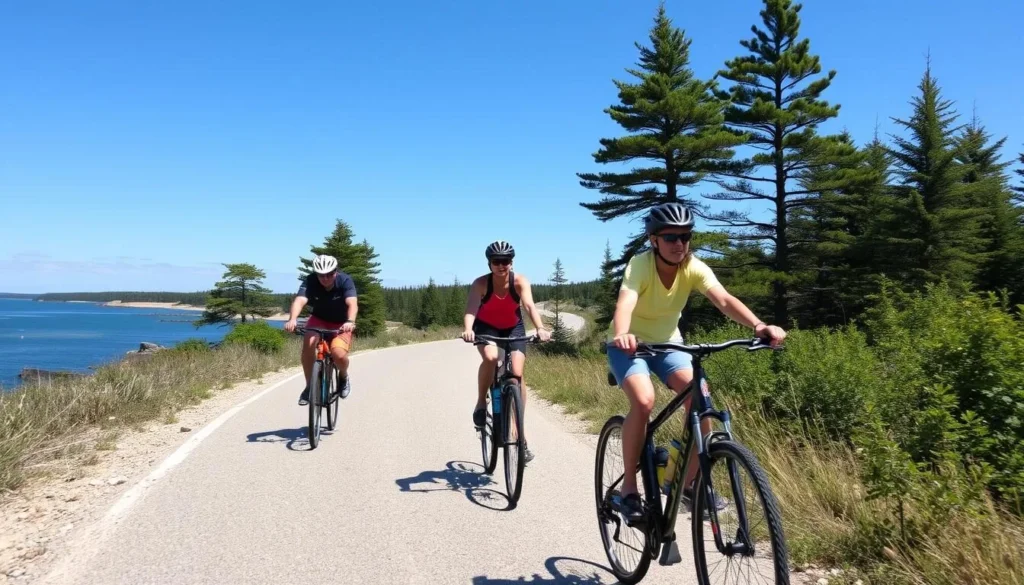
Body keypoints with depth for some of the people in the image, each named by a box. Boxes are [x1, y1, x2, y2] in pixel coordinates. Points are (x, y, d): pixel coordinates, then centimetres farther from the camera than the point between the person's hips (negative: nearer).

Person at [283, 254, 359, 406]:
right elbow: (299, 300, -39)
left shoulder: (345, 280, -26)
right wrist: (292, 319, -59)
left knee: (339, 355, -26)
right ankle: (309, 386, -9)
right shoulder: (310, 281, -23)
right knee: (308, 343, -29)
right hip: (319, 319, 2)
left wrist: (350, 321, -61)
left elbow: (352, 303, -41)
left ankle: (343, 376, 10)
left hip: (341, 323, -1)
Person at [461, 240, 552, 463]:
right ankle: (481, 403, -9)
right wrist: (468, 329, -60)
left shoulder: (520, 281, -24)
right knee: (490, 357, -33)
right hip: (487, 327, -1)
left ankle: (520, 431, 0)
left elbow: (530, 306, -39)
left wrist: (540, 329, -57)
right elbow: (471, 309, -39)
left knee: (517, 374, -12)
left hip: (513, 327, 1)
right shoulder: (481, 283, -26)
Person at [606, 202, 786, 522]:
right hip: (631, 344, -4)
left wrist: (759, 325, -51)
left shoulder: (694, 267, -17)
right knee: (644, 401, -29)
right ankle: (628, 486, -12)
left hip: (668, 342, 4)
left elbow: (724, 300, -33)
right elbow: (625, 303, -44)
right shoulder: (640, 265, -26)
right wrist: (621, 335, -65)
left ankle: (691, 481, 0)